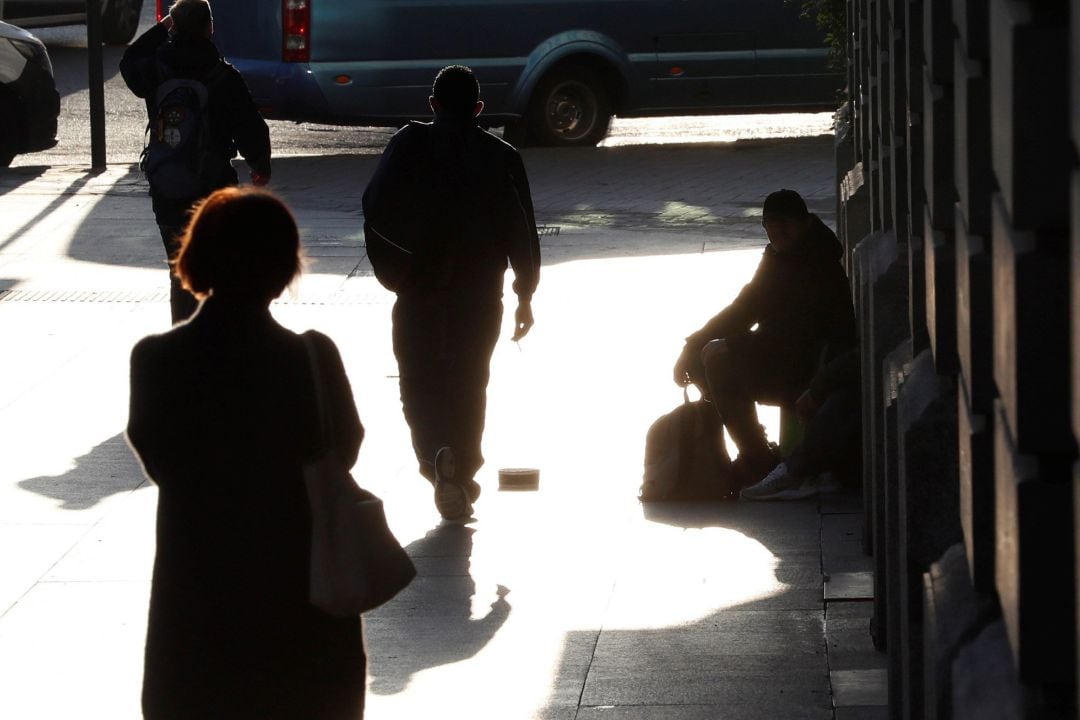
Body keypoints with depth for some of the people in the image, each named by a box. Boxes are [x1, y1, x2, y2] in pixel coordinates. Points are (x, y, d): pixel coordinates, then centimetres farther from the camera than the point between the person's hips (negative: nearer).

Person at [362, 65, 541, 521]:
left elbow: (376, 207, -12)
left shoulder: (409, 145, -3)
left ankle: (436, 451, -21)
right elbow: (522, 231, 2)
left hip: (420, 291, -2)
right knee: (470, 383, 15)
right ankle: (463, 477, 20)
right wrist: (525, 295, 10)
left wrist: (392, 266, 1)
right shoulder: (501, 157, 1)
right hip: (480, 295, 2)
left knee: (420, 380, 6)